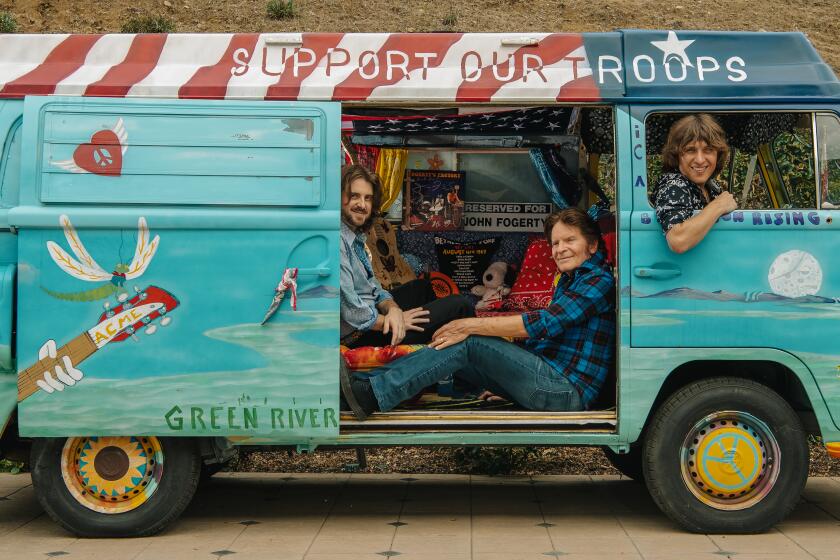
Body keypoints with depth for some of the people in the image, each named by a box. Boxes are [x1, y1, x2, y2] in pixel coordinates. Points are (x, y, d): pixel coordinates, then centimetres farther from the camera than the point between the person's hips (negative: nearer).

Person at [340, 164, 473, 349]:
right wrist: (392, 321, -12)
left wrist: (393, 309, -12)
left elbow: (374, 288, 10)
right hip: (360, 335, -11)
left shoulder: (356, 236, 8)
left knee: (422, 286, 31)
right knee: (459, 306, -6)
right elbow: (350, 312, -27)